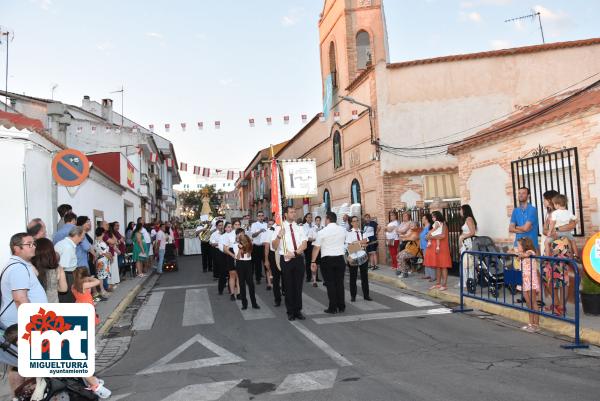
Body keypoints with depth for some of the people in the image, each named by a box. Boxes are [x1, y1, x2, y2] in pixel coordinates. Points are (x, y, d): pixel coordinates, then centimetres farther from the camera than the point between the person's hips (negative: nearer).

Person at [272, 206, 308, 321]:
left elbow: (304, 245, 0)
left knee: (298, 286, 8)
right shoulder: (279, 228, -1)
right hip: (286, 260, -2)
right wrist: (279, 235, -24)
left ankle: (298, 311, 19)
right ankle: (290, 312, 16)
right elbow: (274, 246, -7)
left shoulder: (299, 228, 8)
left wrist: (295, 253, -16)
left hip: (298, 258, 3)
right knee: (289, 286, 5)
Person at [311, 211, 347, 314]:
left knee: (330, 284, 2)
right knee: (340, 282, 9)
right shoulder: (343, 230, 3)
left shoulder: (322, 232, -9)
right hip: (340, 258, 4)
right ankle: (341, 306, 15)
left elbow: (316, 248, -7)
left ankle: (333, 308, 4)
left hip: (327, 259, -4)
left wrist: (313, 261, -1)